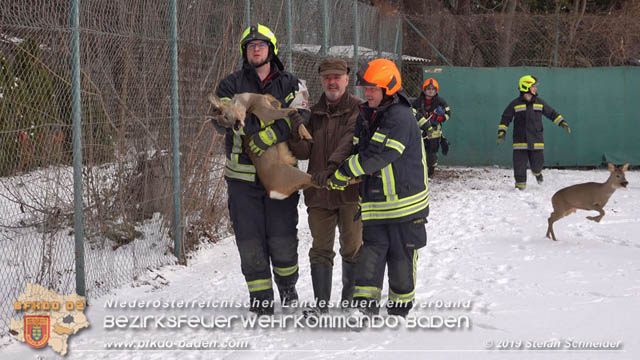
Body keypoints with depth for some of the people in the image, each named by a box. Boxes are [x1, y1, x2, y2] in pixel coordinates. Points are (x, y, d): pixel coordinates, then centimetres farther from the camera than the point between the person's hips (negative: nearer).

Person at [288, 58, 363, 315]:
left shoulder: (359, 110, -2)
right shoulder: (313, 113, 12)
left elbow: (349, 141, -18)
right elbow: (304, 151, 5)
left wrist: (331, 168, -32)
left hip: (349, 189, -4)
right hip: (319, 192, 4)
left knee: (352, 248, 7)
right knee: (320, 249, 4)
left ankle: (350, 299, 22)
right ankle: (321, 304, 8)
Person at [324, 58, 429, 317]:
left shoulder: (400, 117, -15)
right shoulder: (365, 117, 11)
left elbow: (379, 155, -24)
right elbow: (358, 152, 18)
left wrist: (344, 172, -19)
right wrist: (342, 178, -1)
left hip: (405, 202, -6)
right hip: (374, 204, 6)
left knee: (401, 257, 5)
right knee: (371, 251, -6)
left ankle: (399, 308, 20)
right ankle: (364, 306, -10)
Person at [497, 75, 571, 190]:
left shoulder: (539, 103, 9)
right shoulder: (515, 104, 1)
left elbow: (551, 113, 17)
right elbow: (505, 118, 6)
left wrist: (562, 122, 8)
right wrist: (502, 131, -3)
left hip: (536, 141, 2)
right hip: (520, 141, -2)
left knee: (537, 164, 5)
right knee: (519, 165, -3)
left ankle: (537, 172, 39)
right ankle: (520, 185, 11)